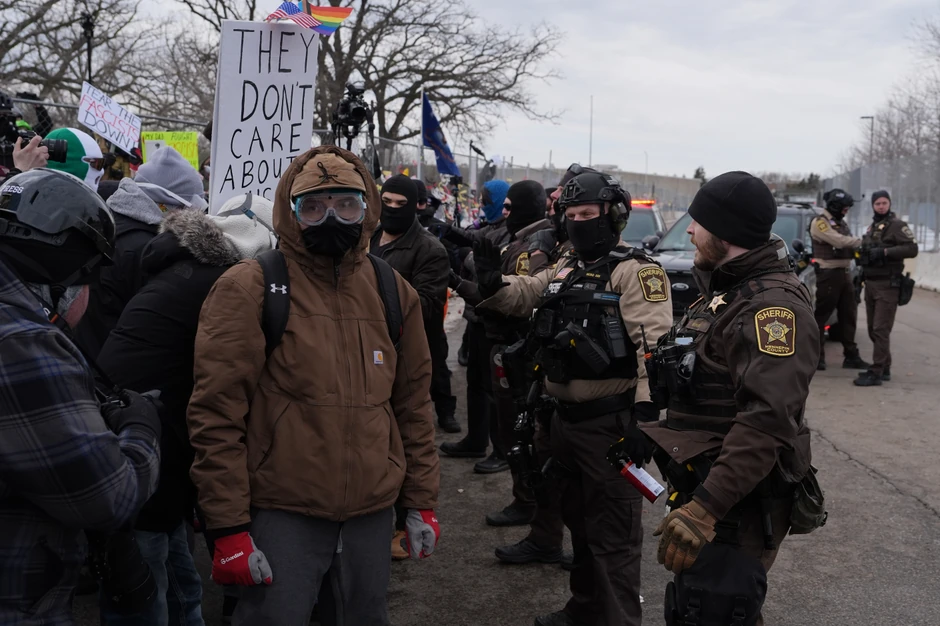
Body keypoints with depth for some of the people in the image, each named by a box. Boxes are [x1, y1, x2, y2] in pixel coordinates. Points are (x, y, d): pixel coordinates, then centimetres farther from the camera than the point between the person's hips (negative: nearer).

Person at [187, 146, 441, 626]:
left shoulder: (393, 293, 7)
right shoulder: (249, 289, -8)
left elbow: (414, 403, 13)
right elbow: (216, 413, -9)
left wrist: (421, 500, 12)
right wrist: (227, 525, -11)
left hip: (373, 511, 5)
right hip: (282, 515, -4)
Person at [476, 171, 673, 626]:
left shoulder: (636, 271, -14)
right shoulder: (563, 271, 14)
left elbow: (655, 345, -23)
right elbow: (518, 297, 13)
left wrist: (646, 413, -31)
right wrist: (490, 279, -9)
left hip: (610, 422, -9)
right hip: (565, 418, 9)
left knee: (613, 530, 2)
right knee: (578, 519, 23)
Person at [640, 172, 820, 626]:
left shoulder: (772, 305, -21)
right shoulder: (728, 289, 13)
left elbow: (766, 421, -32)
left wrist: (705, 507, -36)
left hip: (739, 504, -10)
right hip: (701, 484, 10)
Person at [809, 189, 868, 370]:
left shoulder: (841, 222, 18)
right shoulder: (819, 223, -11)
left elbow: (848, 245, 12)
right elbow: (839, 241, -22)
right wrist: (863, 241, -19)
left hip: (844, 273, 9)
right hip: (828, 274, -9)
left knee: (849, 316, 10)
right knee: (821, 316, -5)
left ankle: (851, 356, 15)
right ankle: (816, 356, 0)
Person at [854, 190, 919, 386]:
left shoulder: (897, 226, -6)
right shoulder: (871, 228, 19)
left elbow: (912, 249, -16)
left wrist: (885, 252, -23)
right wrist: (861, 275, 16)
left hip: (887, 285, -8)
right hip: (870, 283, 8)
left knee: (881, 330, -11)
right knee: (873, 330, 11)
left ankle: (876, 373, -11)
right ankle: (884, 369, 21)